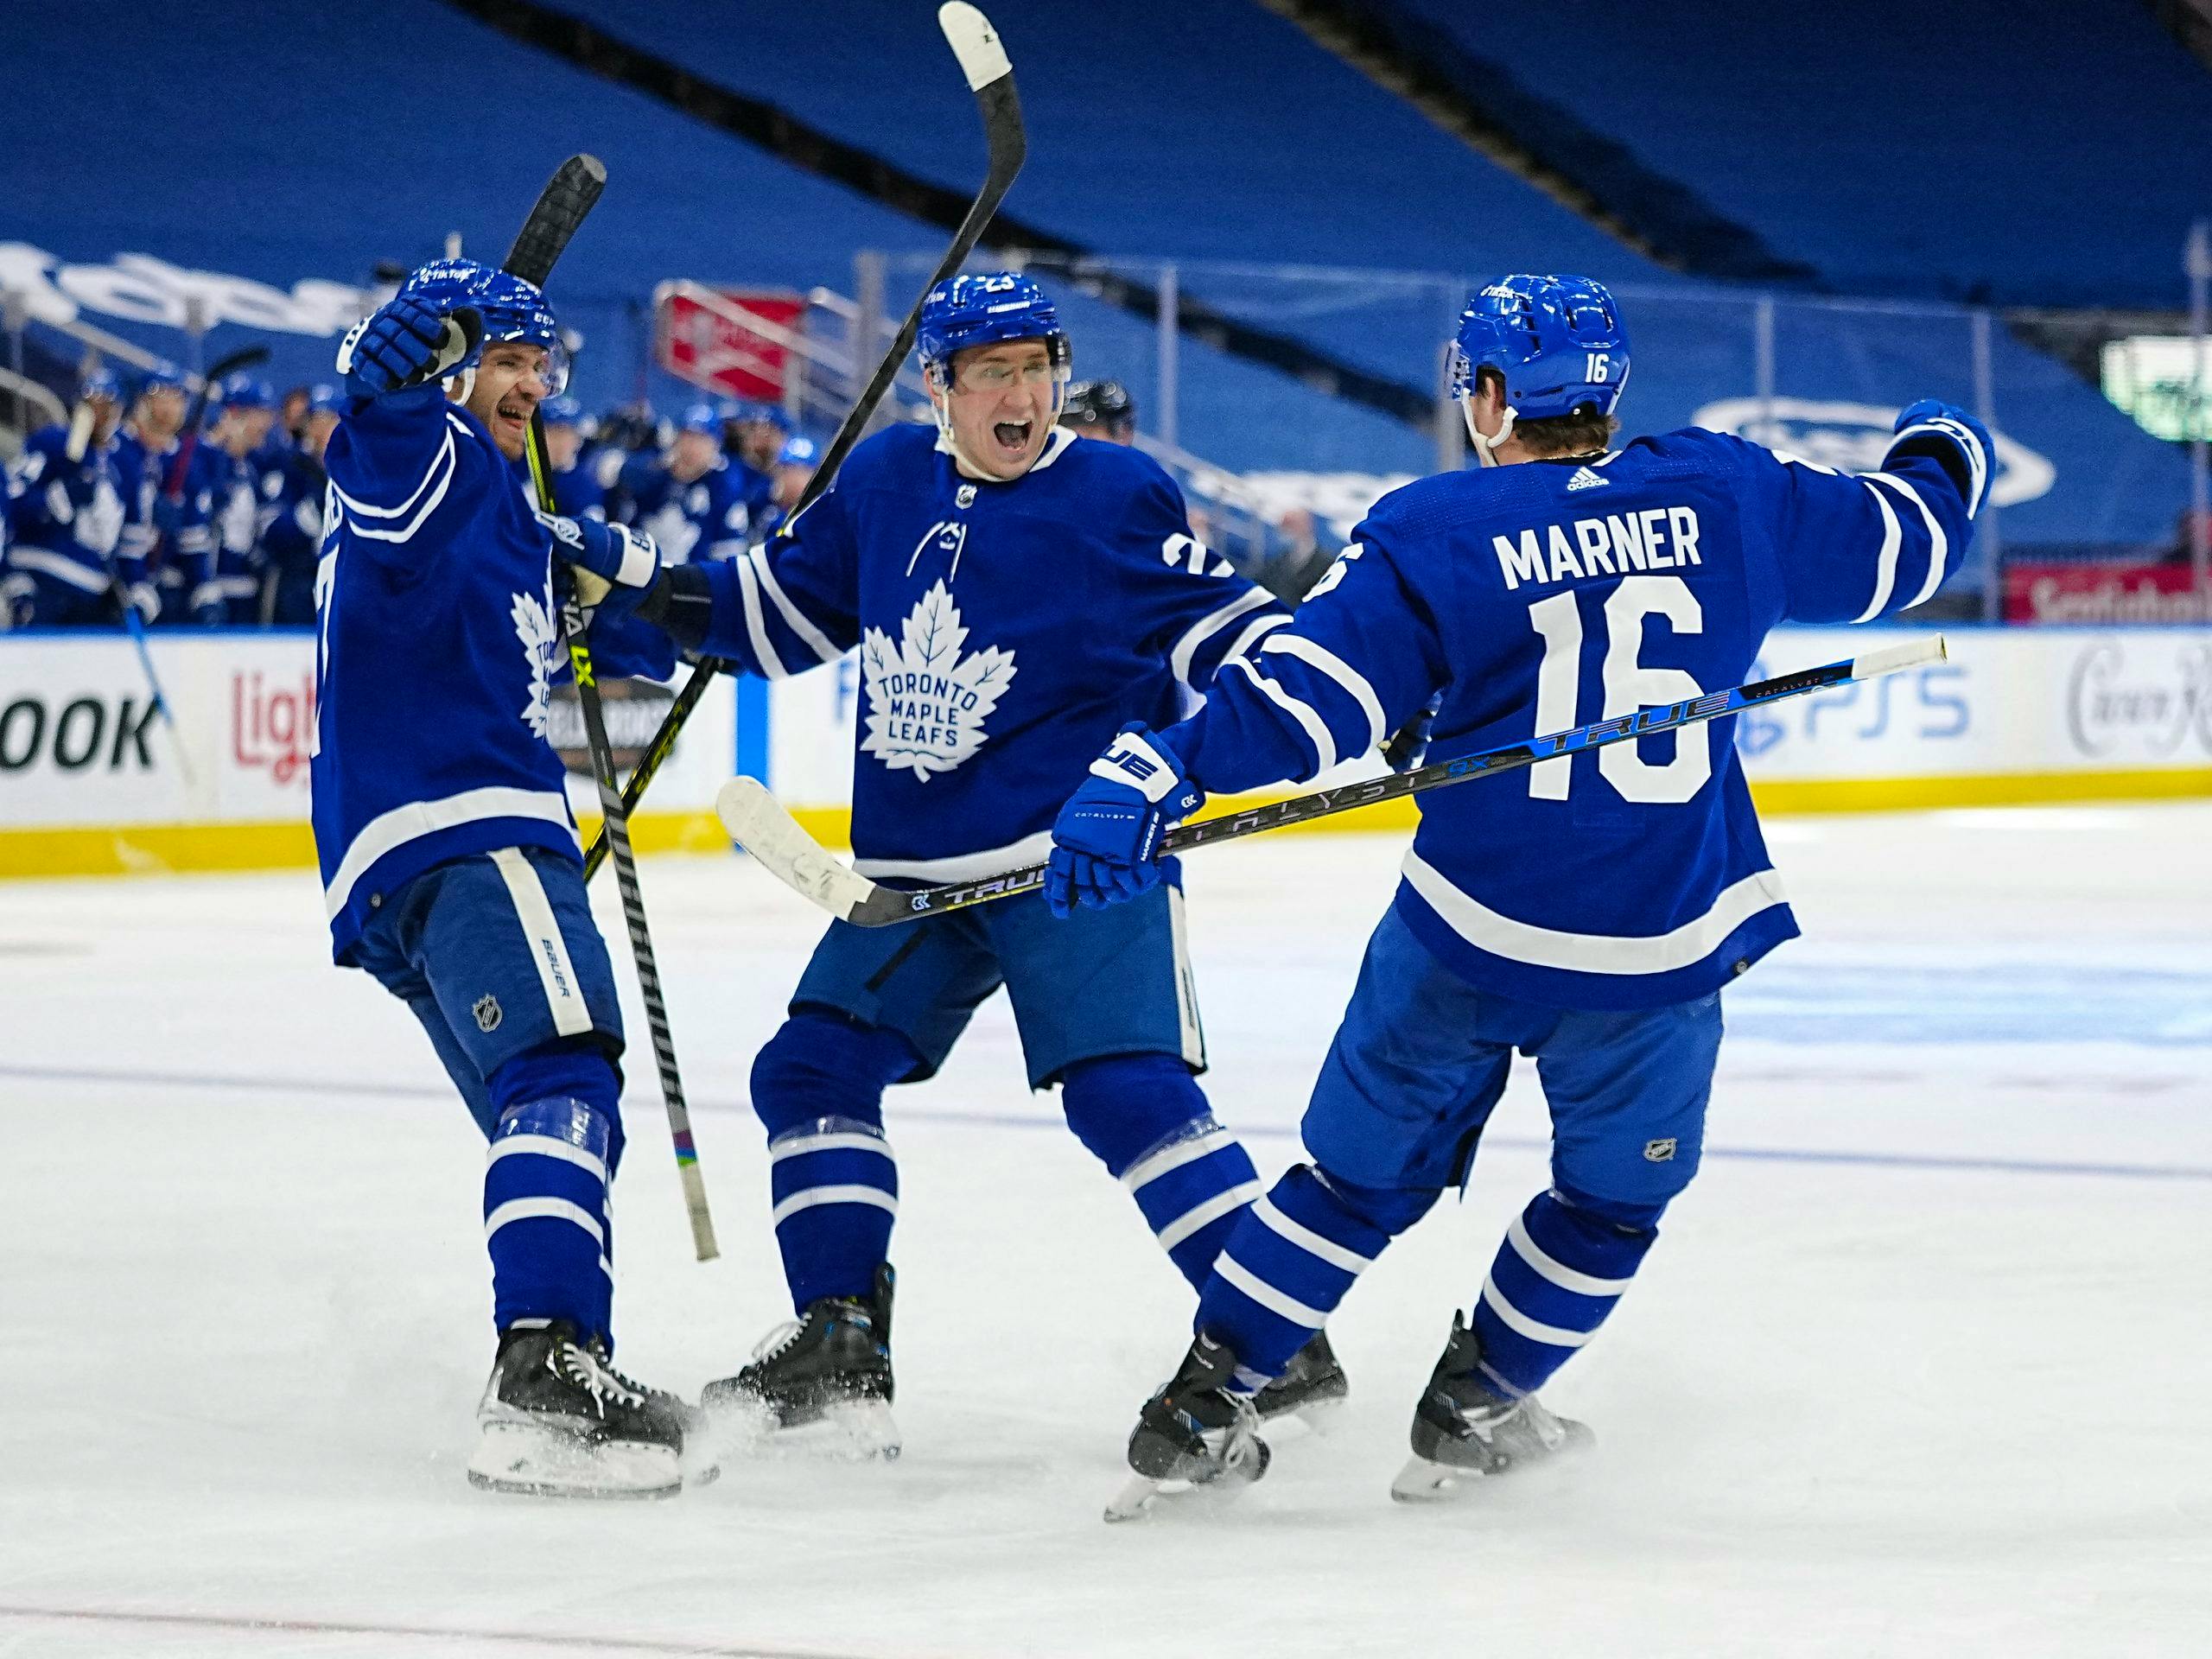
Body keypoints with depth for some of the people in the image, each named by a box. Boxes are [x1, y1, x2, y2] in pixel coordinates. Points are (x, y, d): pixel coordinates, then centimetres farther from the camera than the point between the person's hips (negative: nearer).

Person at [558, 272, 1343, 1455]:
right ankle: (842, 1345, 12)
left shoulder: (1115, 495, -7)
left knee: (1126, 1093, -18)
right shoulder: (887, 479, 8)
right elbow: (791, 610, 20)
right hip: (912, 868, 7)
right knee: (813, 1070, 4)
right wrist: (664, 597, 9)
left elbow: (1216, 629, -5)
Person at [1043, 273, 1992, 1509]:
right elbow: (1904, 539, 17)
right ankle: (1472, 1410, 29)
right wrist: (1945, 450, 39)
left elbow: (1307, 692, -16)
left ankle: (1201, 1405, 16)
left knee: (1363, 1176, 17)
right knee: (1617, 1195, 25)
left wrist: (1152, 772, -19)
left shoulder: (1437, 531, -6)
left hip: (1469, 933, 0)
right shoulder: (1727, 496, 2)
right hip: (1665, 953, 0)